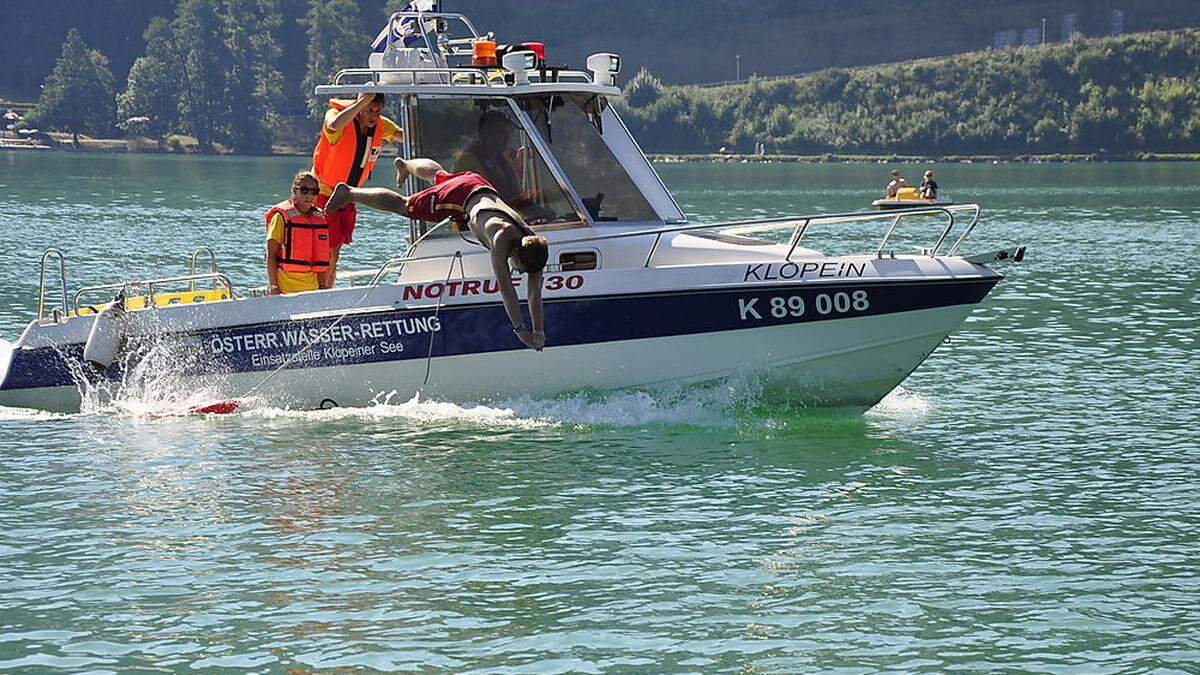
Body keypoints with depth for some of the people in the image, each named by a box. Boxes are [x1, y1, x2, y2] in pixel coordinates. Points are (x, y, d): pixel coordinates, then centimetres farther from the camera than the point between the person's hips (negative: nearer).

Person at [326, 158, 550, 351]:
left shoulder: (533, 242, -29)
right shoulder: (501, 238, -45)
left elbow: (535, 291, -25)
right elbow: (505, 286, -46)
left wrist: (539, 330, -31)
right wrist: (520, 329, -49)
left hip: (484, 189, 6)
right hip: (458, 195, -6)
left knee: (438, 174, 35)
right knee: (402, 206, 13)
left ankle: (406, 164, 67)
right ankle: (348, 193, 34)